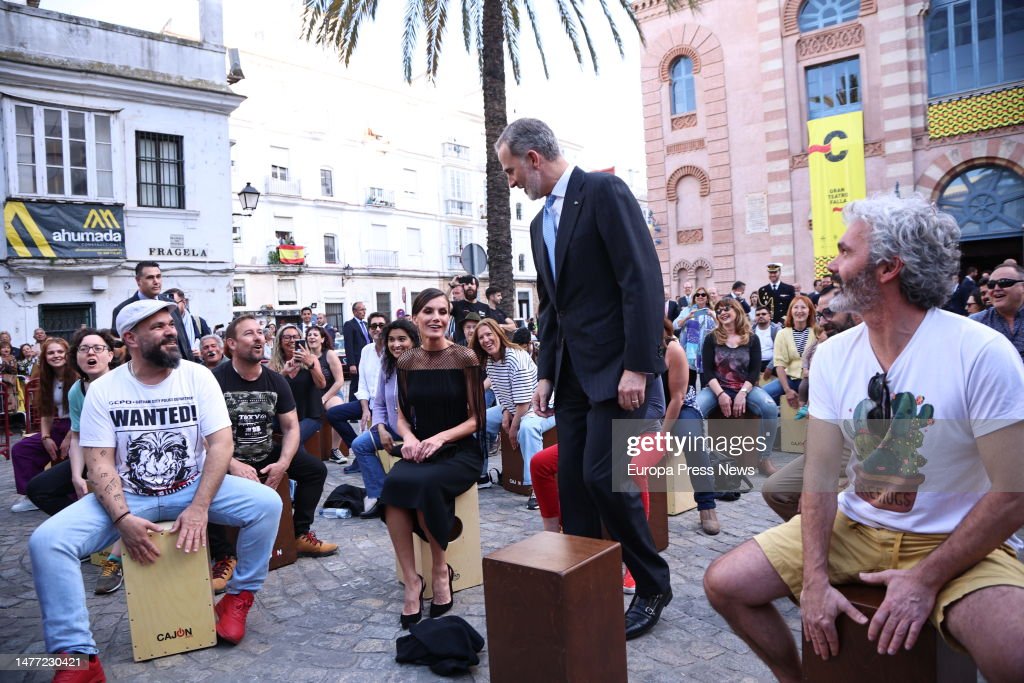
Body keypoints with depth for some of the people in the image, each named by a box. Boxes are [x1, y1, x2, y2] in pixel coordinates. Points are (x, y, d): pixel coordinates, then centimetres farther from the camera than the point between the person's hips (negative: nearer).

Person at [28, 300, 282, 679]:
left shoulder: (198, 376, -7)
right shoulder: (103, 390, -6)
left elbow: (221, 443, -12)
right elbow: (100, 463, -9)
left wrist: (199, 507, -23)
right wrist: (123, 519, -24)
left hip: (194, 487, 0)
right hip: (128, 496, 0)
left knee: (267, 503, -22)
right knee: (46, 541, -22)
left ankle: (238, 598, 0)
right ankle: (78, 656, -13)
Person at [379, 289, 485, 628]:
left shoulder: (464, 357, -5)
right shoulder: (407, 361, 6)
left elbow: (476, 418, -3)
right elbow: (402, 415, 14)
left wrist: (441, 437, -18)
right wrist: (408, 437, -7)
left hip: (460, 451, -3)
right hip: (419, 452, 3)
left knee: (423, 484, -33)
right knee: (392, 484, -29)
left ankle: (440, 569, -9)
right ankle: (411, 580, -17)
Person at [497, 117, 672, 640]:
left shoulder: (603, 191, -7)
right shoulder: (540, 224, 18)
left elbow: (643, 279, -15)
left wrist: (637, 366, -20)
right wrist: (546, 374, 14)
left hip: (616, 367, -8)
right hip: (572, 372, 8)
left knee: (602, 475, -10)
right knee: (572, 480, 7)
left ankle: (652, 586, 11)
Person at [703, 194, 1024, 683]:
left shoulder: (981, 353, -16)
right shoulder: (831, 355, -3)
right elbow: (820, 473, -4)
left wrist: (926, 580, -17)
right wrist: (815, 580, -13)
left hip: (951, 542, -4)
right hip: (854, 526, 4)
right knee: (724, 584, -6)